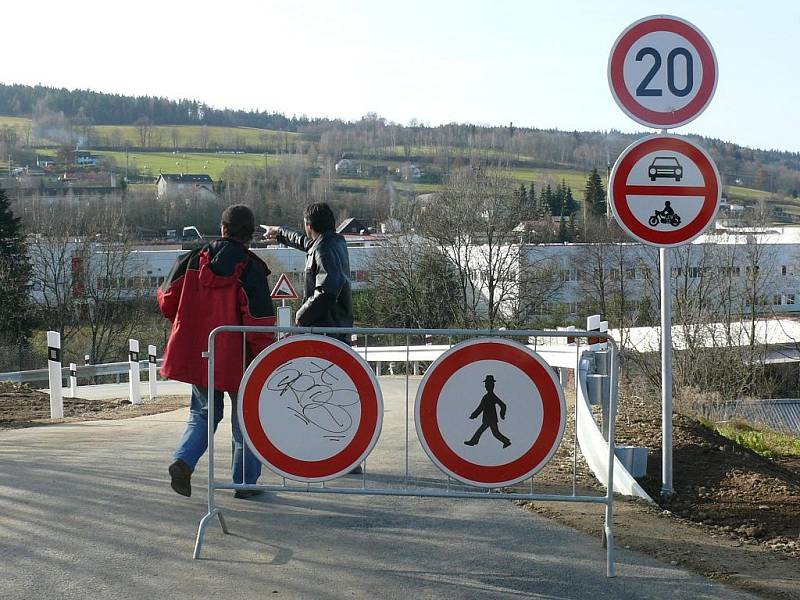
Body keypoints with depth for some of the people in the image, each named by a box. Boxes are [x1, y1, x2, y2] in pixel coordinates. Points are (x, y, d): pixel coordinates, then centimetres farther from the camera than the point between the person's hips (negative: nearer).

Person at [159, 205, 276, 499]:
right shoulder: (251, 270, -13)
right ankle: (245, 482, 17)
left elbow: (167, 299, 6)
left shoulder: (194, 259, -1)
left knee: (203, 412, 20)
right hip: (236, 357, -3)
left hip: (195, 352, 4)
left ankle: (183, 460, -3)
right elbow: (260, 321, -16)